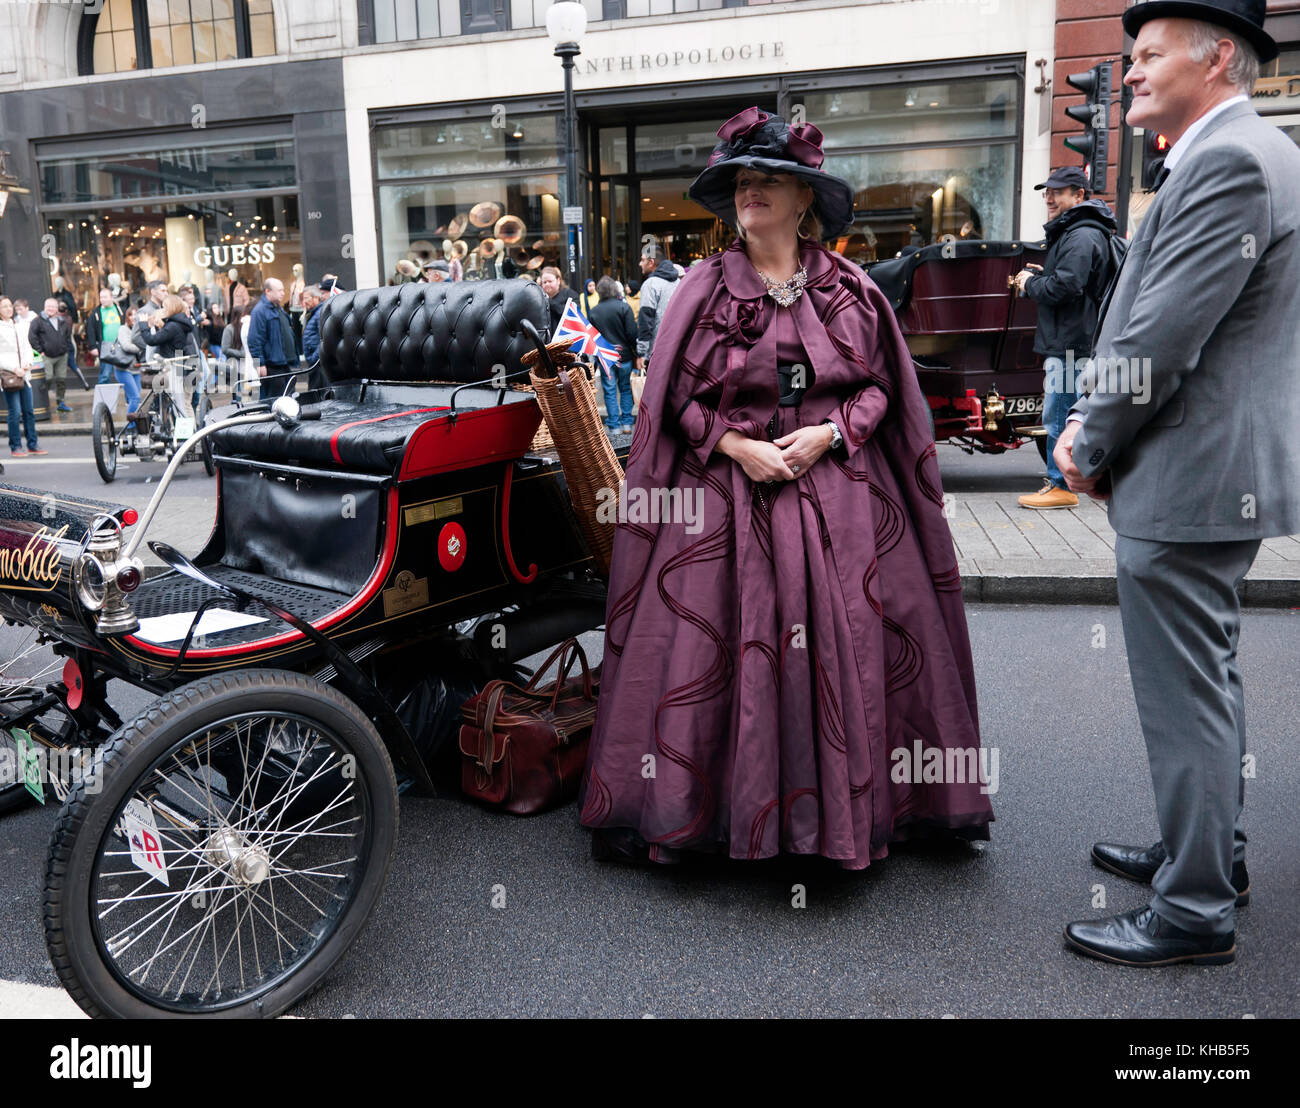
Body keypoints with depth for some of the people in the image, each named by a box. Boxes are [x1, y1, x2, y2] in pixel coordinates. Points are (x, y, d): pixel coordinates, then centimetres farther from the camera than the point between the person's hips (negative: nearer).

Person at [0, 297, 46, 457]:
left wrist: (28, 363, 0)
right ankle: (15, 446, 2)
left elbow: (27, 347, 18)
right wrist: (14, 368, -15)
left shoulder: (19, 326, 15)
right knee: (15, 412, -6)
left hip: (24, 374, 6)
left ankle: (33, 444, 14)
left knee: (29, 411, 7)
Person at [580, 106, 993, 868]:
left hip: (835, 492, 1)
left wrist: (829, 433, -10)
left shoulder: (850, 290, 6)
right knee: (718, 647, -4)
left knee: (843, 647, -1)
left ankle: (853, 810, 15)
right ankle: (720, 805, 12)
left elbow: (883, 384, 8)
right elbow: (675, 397, 4)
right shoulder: (706, 288, 4)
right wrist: (736, 444, -11)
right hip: (727, 491, 0)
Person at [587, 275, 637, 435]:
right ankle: (627, 423, 12)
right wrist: (636, 354, -1)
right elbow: (632, 333, -10)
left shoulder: (594, 311, -1)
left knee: (610, 392, 6)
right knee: (625, 389, 12)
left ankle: (614, 425, 5)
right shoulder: (623, 306, -8)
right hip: (624, 355, -1)